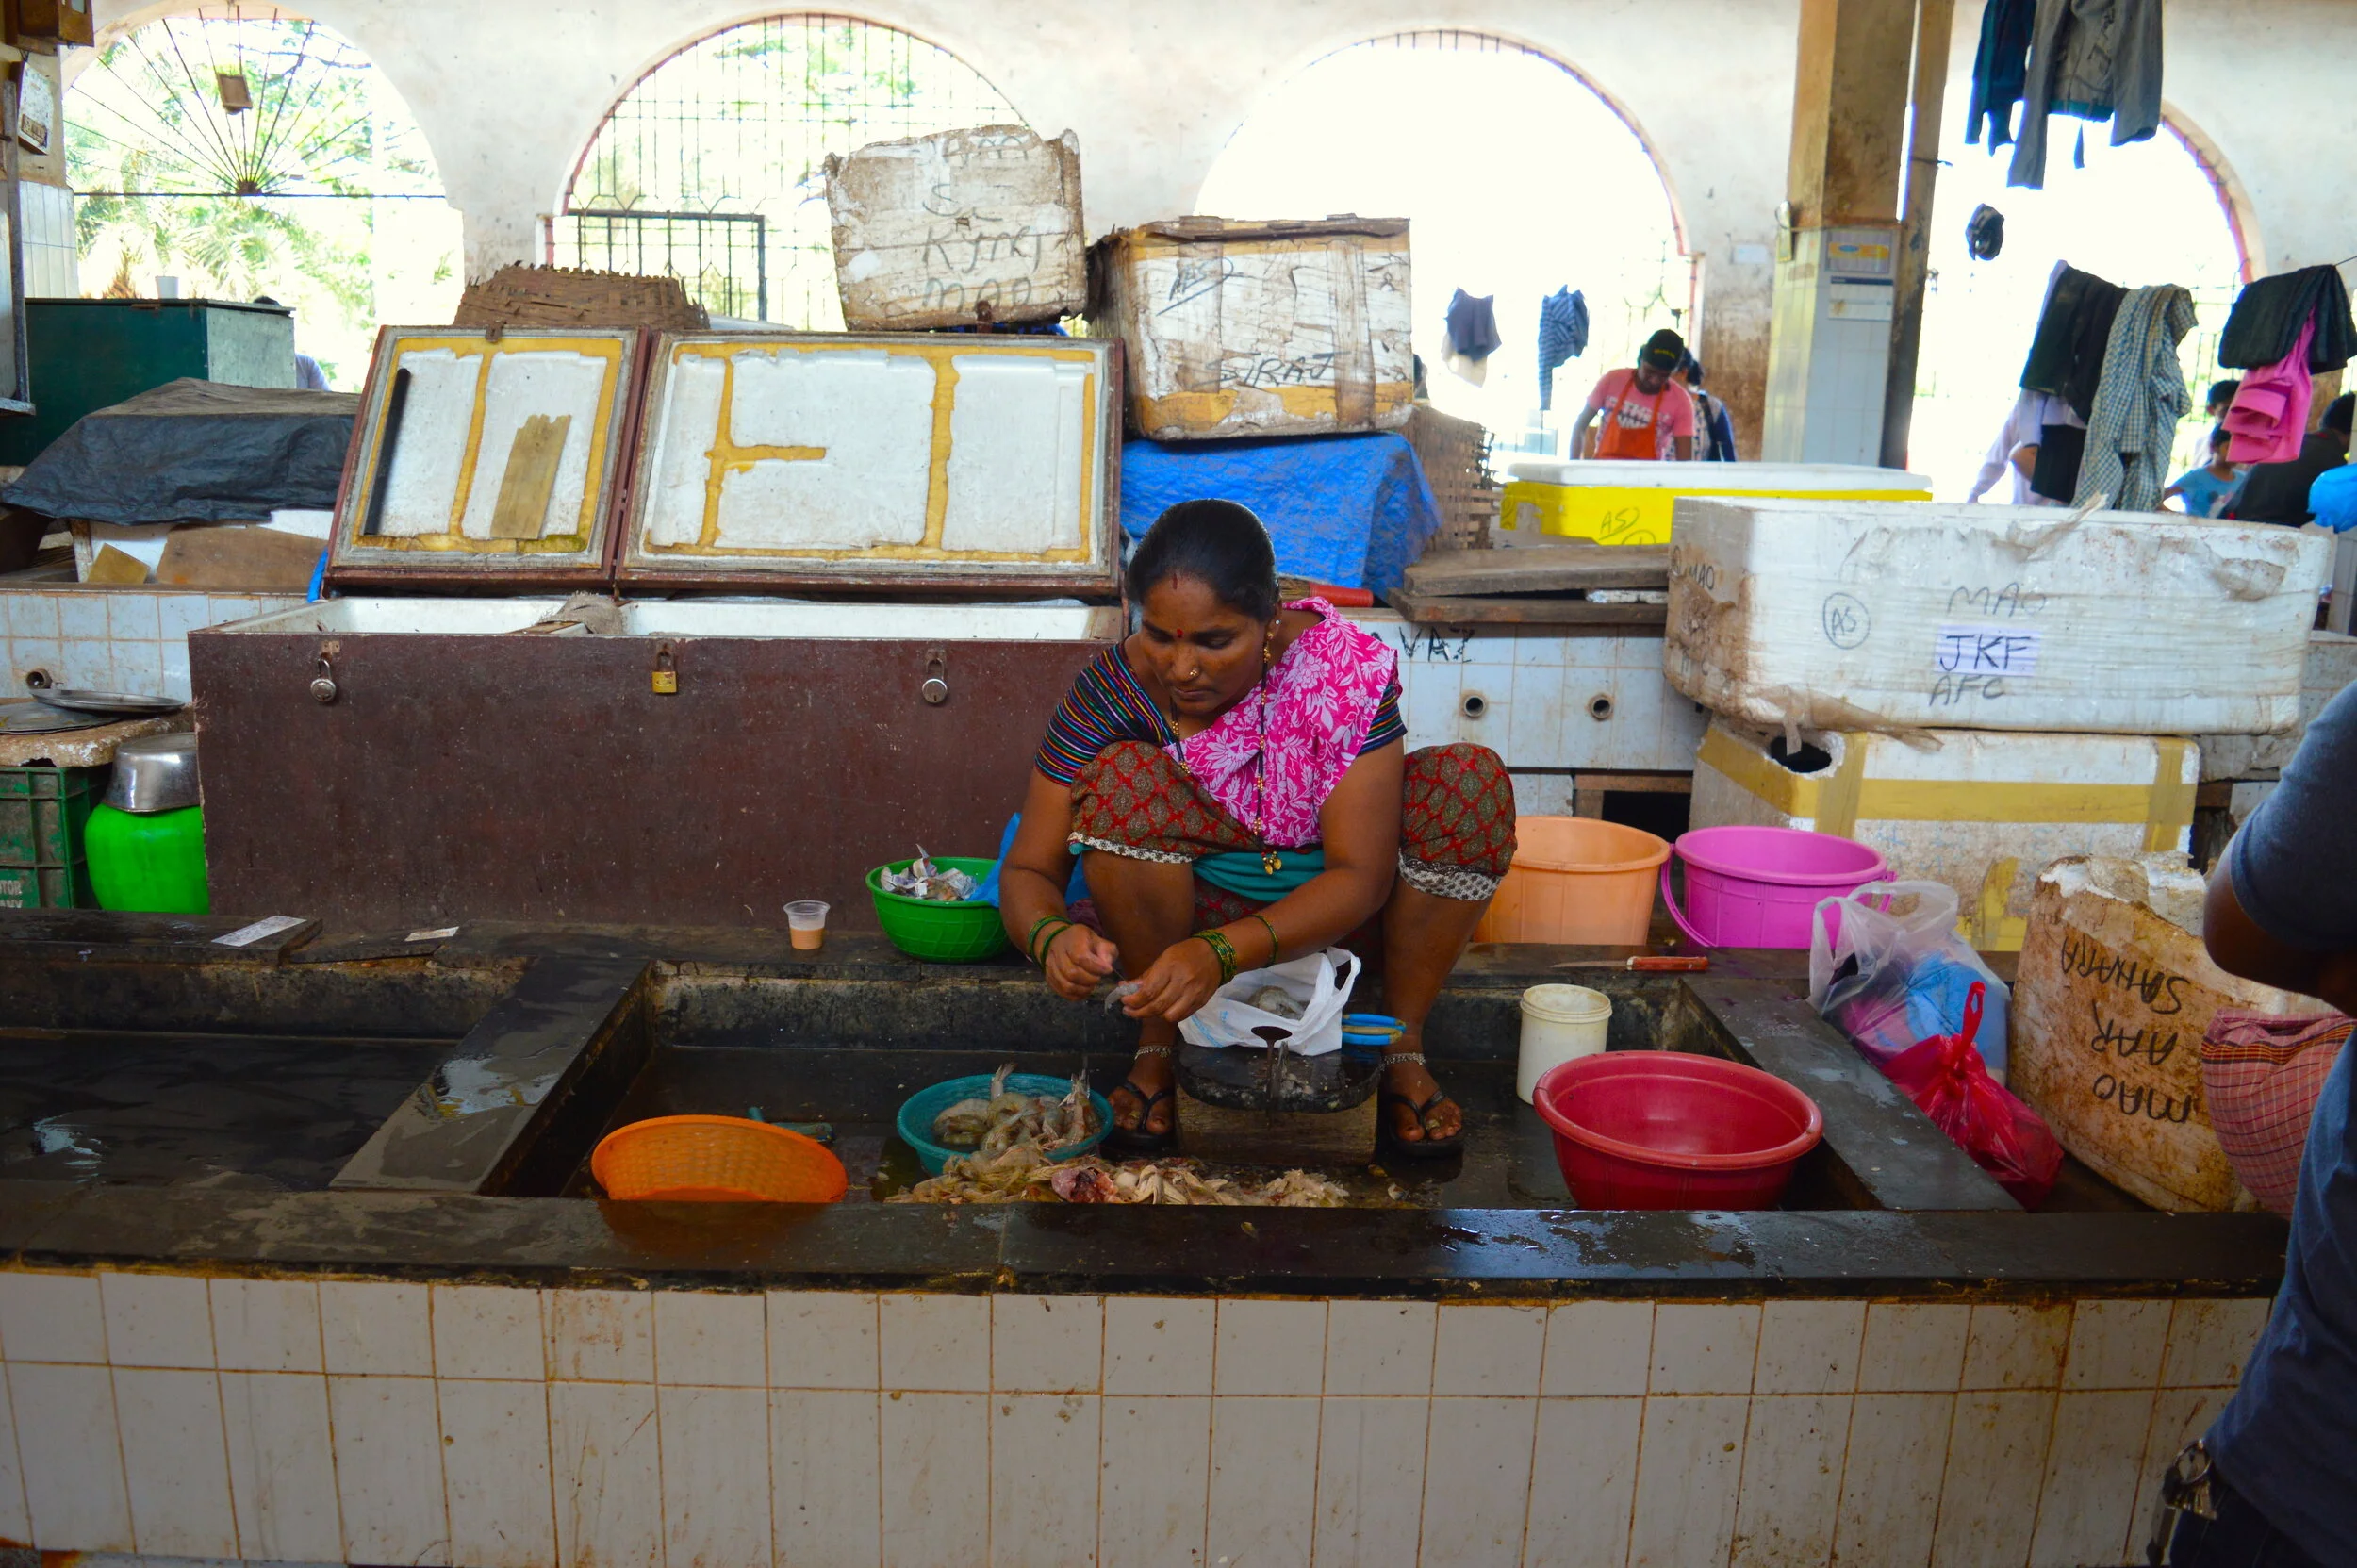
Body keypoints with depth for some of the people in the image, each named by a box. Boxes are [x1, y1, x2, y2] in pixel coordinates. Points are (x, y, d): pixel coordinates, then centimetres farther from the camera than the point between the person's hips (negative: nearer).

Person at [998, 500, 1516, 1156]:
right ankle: (1157, 1044, -13)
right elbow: (1028, 870, -17)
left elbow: (1361, 875, -28)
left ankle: (1404, 1045, -9)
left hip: (1326, 909, 0)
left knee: (1473, 781, -25)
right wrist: (1051, 935, -42)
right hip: (1191, 902, 0)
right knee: (1122, 777, -30)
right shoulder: (1116, 687, -20)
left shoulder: (1346, 666, -24)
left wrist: (1221, 952, -44)